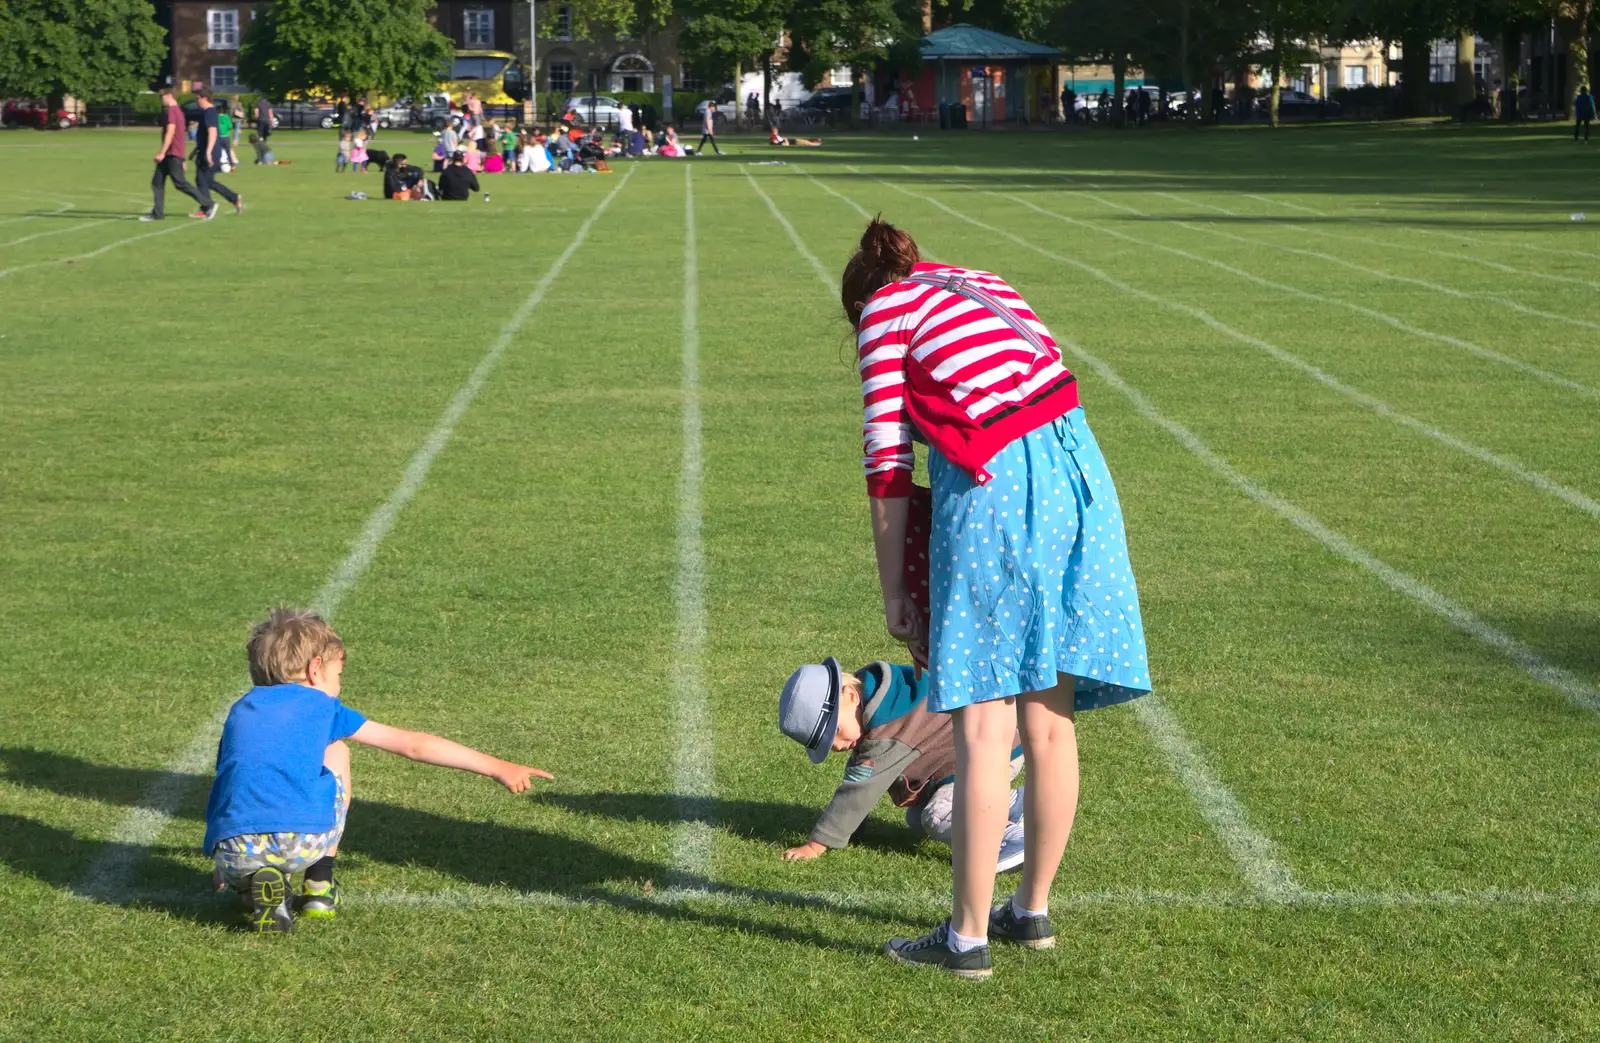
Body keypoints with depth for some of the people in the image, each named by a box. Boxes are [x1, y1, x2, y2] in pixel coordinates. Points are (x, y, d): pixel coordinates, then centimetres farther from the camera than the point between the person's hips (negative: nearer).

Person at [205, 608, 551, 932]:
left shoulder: (240, 710, 27)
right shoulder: (323, 706, 18)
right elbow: (413, 745, 21)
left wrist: (225, 866, 42)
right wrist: (497, 767, 26)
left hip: (234, 851, 2)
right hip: (304, 842, -2)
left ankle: (255, 891, 2)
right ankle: (319, 887, 22)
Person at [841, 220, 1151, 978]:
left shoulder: (884, 313, 9)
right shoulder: (986, 286, 26)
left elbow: (887, 463, 3)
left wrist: (894, 592, 7)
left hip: (992, 489, -7)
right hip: (1077, 471, 7)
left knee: (983, 726, -4)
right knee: (1049, 720, 13)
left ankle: (968, 936, 0)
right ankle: (1033, 910, 24)